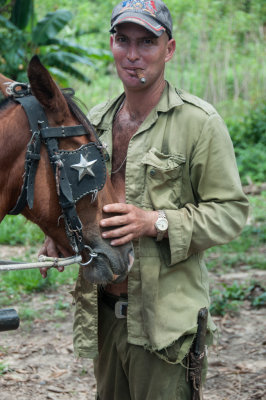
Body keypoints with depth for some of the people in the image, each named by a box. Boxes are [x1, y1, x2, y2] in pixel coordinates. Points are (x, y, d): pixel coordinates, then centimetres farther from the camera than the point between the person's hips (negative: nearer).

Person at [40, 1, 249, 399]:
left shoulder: (200, 122, -9)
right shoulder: (96, 120, 10)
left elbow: (232, 211, -11)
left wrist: (157, 223, -23)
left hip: (165, 317, -6)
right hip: (102, 310, 6)